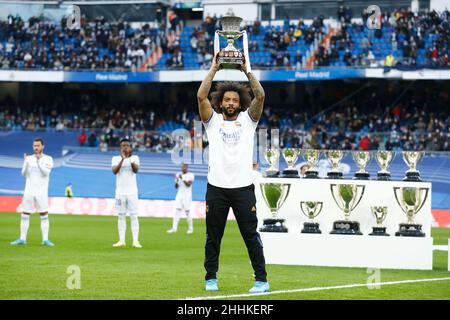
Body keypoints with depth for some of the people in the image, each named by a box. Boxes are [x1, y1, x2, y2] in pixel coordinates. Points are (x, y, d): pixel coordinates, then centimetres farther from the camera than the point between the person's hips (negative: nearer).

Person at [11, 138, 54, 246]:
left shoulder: (48, 159, 0)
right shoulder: (29, 158, 7)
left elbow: (46, 172, -15)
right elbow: (24, 174, -4)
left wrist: (39, 161, -26)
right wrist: (25, 163, -22)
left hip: (41, 192, -3)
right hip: (29, 191, 3)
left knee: (44, 216, -4)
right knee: (25, 215, 3)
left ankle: (45, 239, -1)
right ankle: (22, 239, 8)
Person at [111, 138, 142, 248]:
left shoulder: (135, 158, 5)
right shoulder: (116, 159, 5)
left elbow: (136, 170, -12)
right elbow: (115, 171, -13)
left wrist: (130, 159, -26)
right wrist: (123, 159, -23)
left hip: (132, 192, -1)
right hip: (120, 192, 1)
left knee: (134, 216, -4)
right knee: (121, 217, 4)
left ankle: (135, 241, -7)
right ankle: (121, 240, 6)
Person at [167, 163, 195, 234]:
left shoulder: (190, 175, -3)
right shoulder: (178, 175, 10)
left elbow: (189, 184, -16)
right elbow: (176, 186, 9)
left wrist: (182, 179, -25)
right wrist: (177, 181, -10)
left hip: (187, 196, -4)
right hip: (179, 195, 4)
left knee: (187, 212, -3)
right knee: (177, 211, -5)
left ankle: (190, 228, 10)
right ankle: (174, 228, -8)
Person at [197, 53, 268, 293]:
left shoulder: (248, 120, 8)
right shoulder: (212, 120, 8)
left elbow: (260, 96, -6)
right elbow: (201, 96, -7)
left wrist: (246, 70, -6)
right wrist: (214, 69, -5)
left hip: (243, 187, -1)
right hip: (216, 187, 1)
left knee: (251, 236, 0)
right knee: (213, 237, 8)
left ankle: (261, 279, 3)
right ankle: (211, 278, 18)